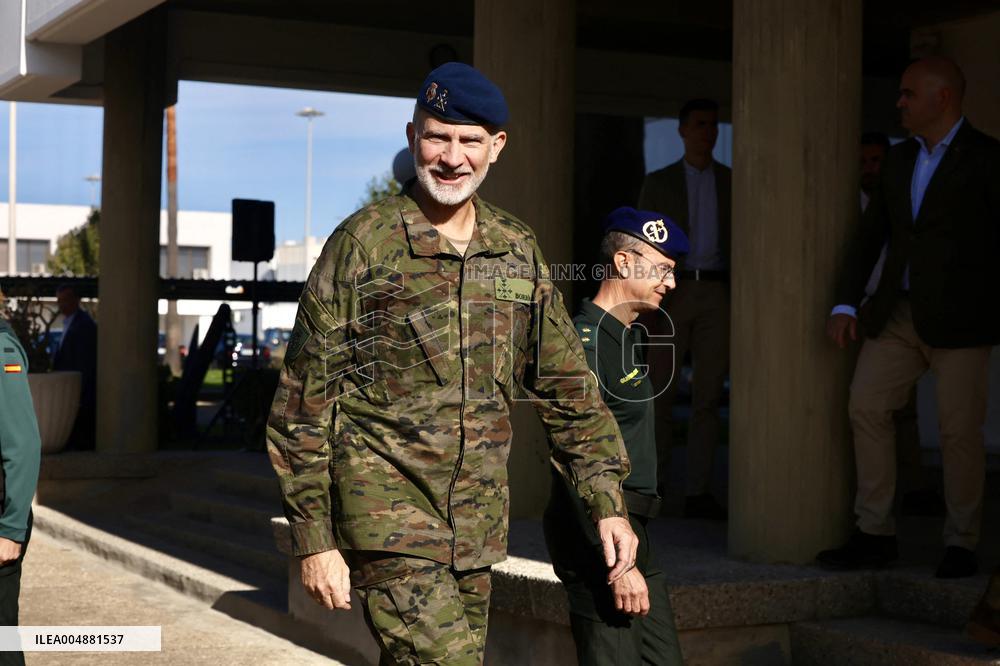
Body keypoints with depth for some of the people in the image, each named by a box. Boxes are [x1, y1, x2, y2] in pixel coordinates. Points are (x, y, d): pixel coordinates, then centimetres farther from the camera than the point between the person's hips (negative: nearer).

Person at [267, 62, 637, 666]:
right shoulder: (364, 243, -5)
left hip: (477, 528, 6)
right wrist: (314, 540, -8)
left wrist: (608, 502, 11)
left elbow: (567, 384, 17)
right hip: (387, 517, -5)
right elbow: (304, 402, -5)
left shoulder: (518, 249, 10)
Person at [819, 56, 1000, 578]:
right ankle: (875, 535, 6)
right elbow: (870, 235, 13)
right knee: (866, 407, -2)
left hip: (958, 318, -6)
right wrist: (845, 304, 5)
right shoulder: (899, 159, 14)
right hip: (897, 314, 6)